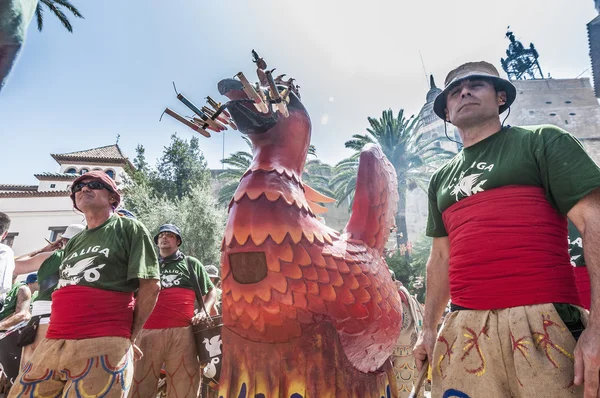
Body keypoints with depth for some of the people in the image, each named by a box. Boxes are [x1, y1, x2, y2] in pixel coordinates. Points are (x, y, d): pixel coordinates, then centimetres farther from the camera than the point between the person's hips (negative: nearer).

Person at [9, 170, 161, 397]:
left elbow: (150, 285, -6)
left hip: (103, 345, -7)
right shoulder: (73, 242, 21)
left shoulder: (129, 229, 0)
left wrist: (129, 337, -2)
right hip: (53, 343, 7)